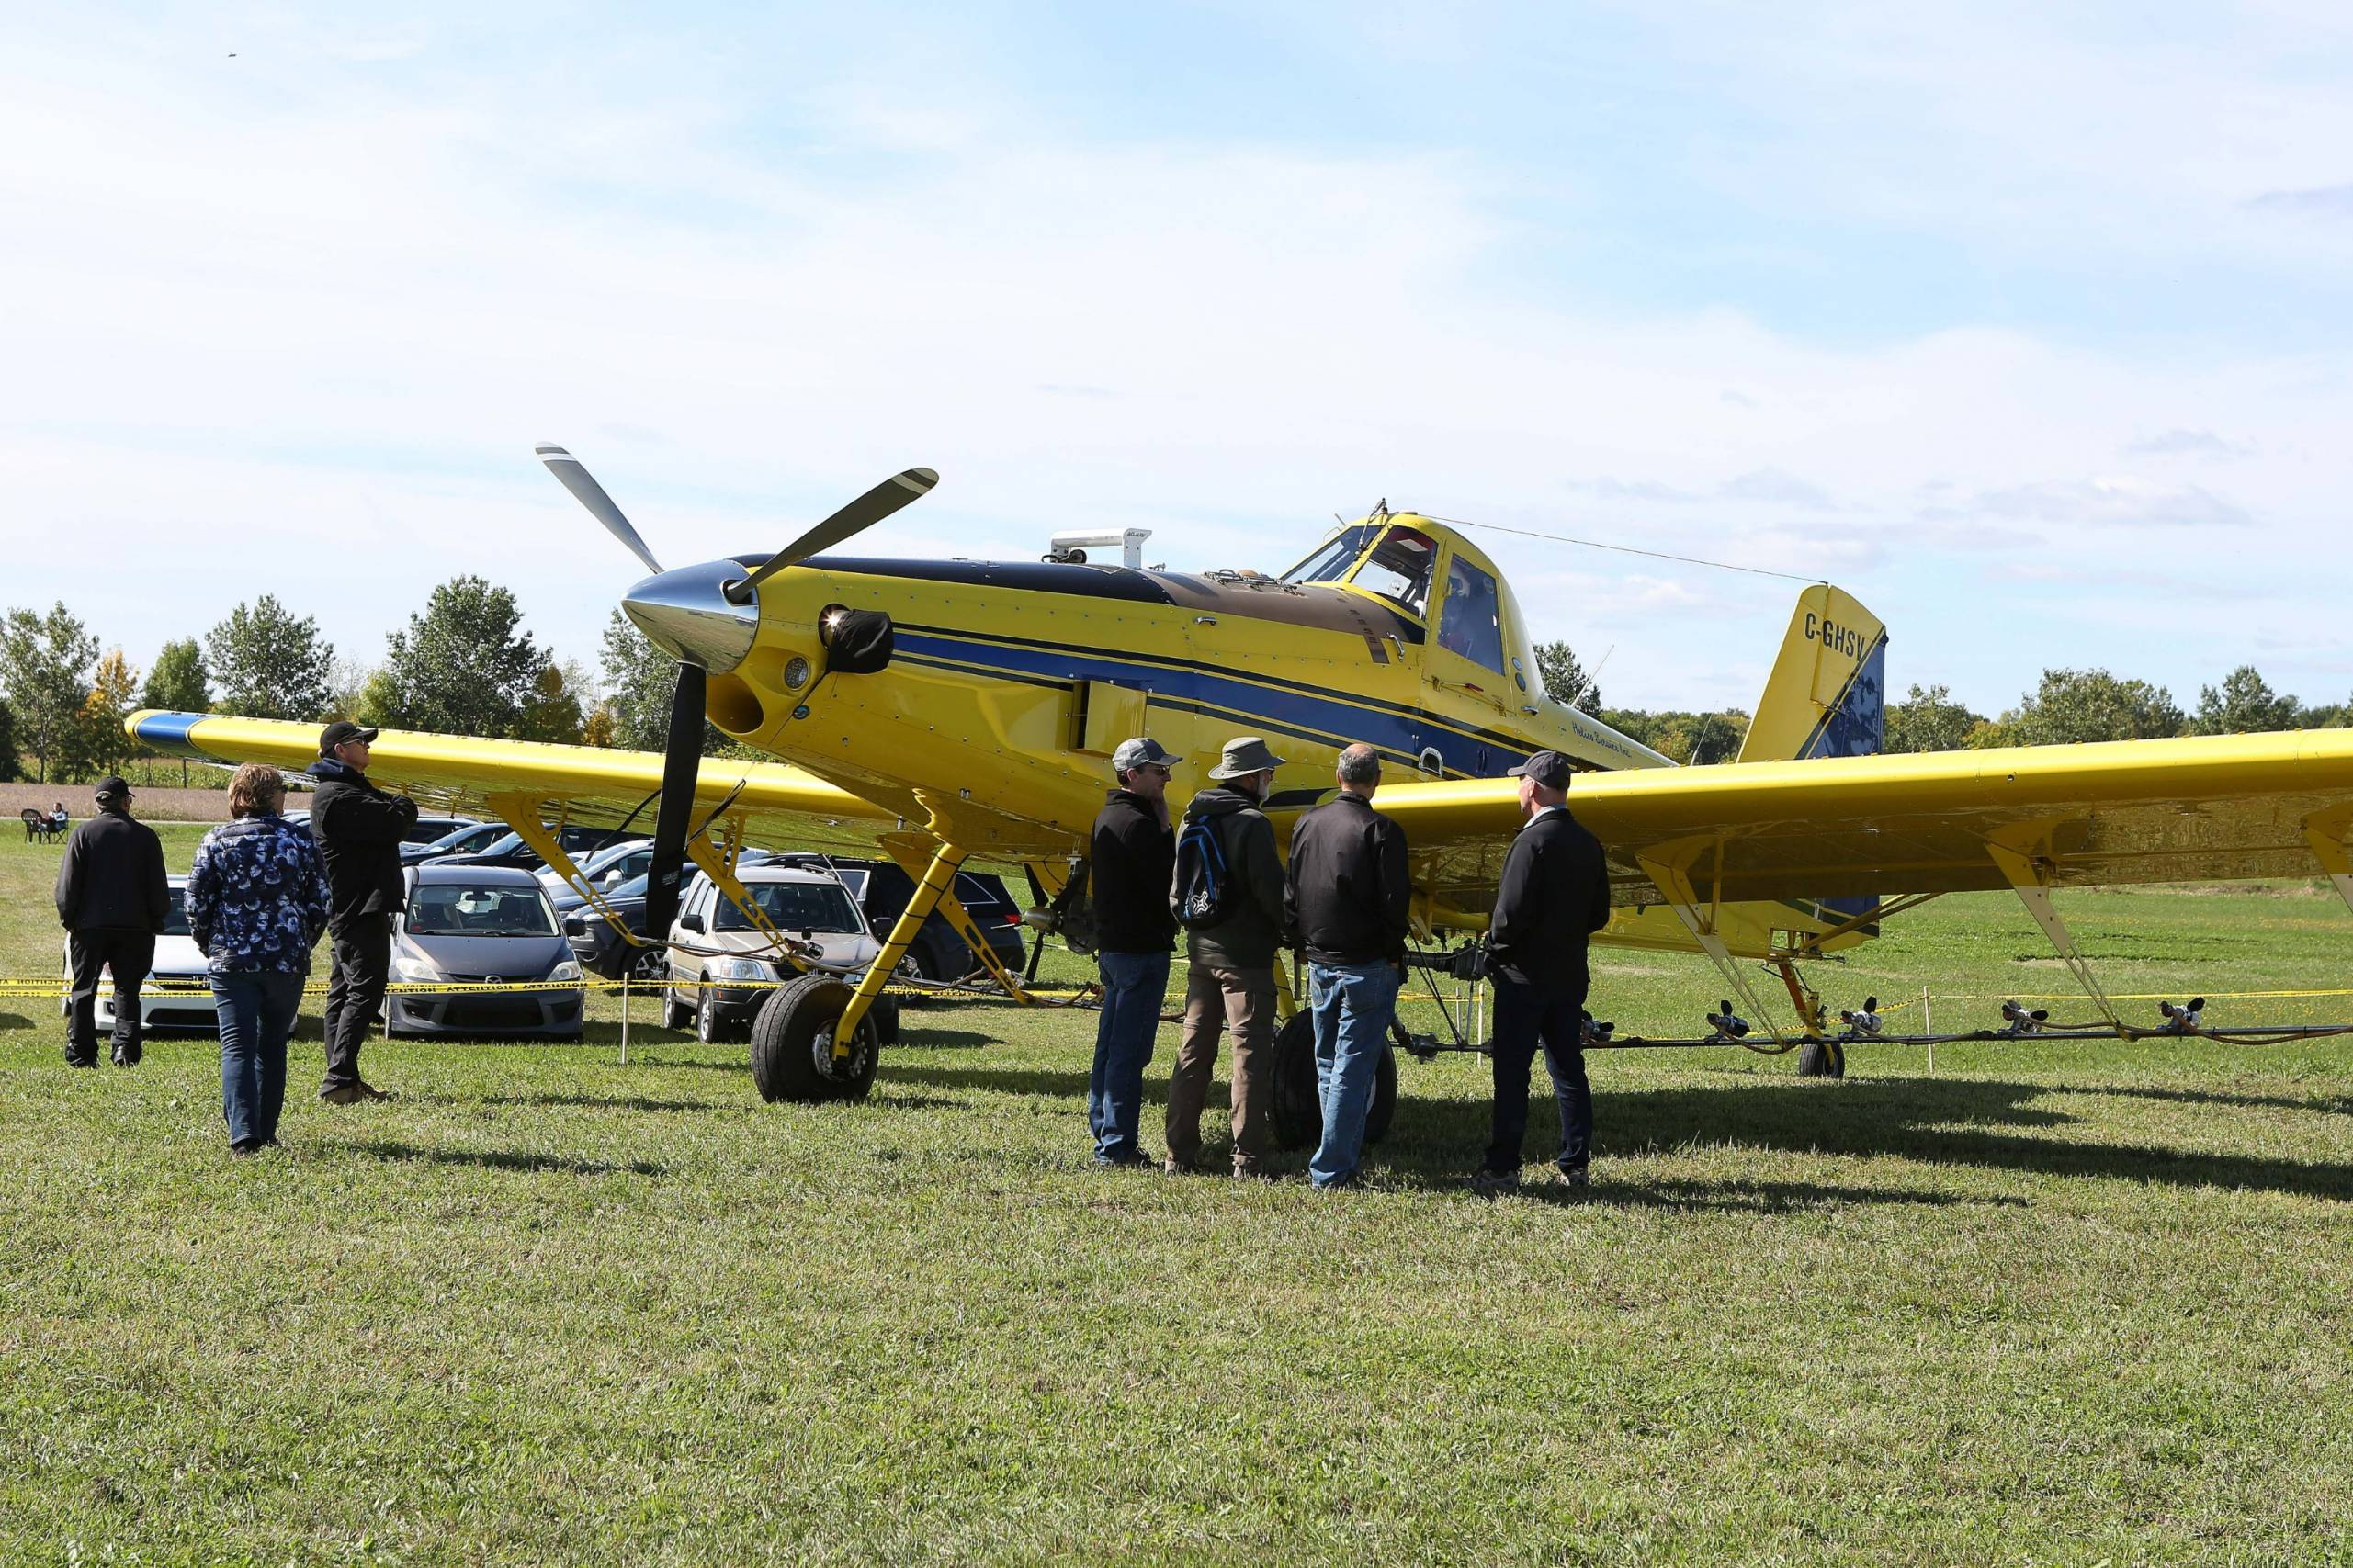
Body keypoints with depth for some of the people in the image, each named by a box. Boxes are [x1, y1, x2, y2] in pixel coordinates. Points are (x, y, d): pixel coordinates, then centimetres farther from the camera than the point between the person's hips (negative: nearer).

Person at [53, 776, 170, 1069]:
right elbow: (159, 888, 2)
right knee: (127, 989, 7)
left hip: (90, 924, 0)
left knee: (83, 990, 7)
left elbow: (67, 883, -2)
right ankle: (126, 1047, -8)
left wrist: (68, 920, 8)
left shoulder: (83, 833, -1)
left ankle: (81, 1053, 3)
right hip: (135, 926, 0)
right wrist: (157, 921, 12)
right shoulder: (145, 836, 0)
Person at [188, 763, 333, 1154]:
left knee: (237, 1048, -2)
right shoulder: (302, 842, 2)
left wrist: (209, 946, 15)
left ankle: (243, 1133, -16)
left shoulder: (217, 841, -1)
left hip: (232, 961, -1)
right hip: (288, 962, 1)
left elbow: (197, 903, 0)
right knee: (272, 1047, 13)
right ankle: (266, 1132, 18)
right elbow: (320, 905, 4)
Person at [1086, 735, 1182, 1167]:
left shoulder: (1107, 817, 14)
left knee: (1111, 1044, 17)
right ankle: (1116, 1144, -6)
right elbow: (1166, 885, -17)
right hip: (1142, 949, -10)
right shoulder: (1139, 823, -18)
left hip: (1112, 945, 10)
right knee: (1129, 1050, -7)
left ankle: (1102, 1129, 25)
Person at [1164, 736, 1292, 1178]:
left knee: (1193, 1053, 12)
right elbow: (1271, 889, -17)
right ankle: (1248, 1159, -5)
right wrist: (1292, 934, -3)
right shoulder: (1251, 823, -14)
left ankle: (1179, 1153, 14)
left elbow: (1177, 894, 14)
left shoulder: (1192, 822, 11)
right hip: (1245, 958, -8)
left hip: (1201, 954, 8)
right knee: (1250, 1054, -4)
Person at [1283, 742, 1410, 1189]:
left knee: (1328, 1066, 16)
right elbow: (1394, 902, -14)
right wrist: (1393, 953, 0)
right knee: (1353, 1069, -1)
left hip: (1319, 965, 5)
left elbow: (1290, 897, 8)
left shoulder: (1307, 824, 3)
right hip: (1368, 966, -5)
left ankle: (1334, 1162, 21)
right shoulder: (1381, 830, -14)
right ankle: (1332, 1169, -3)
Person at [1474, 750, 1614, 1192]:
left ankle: (1502, 1167, 0)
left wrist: (1494, 954, -5)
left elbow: (1512, 911, -20)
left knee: (1512, 1073, -2)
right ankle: (1575, 1165, 14)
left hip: (1524, 977, -7)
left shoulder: (1533, 840, -16)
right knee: (1568, 1072, 12)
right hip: (1570, 976, 7)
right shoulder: (1587, 842, 8)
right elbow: (1598, 914, 12)